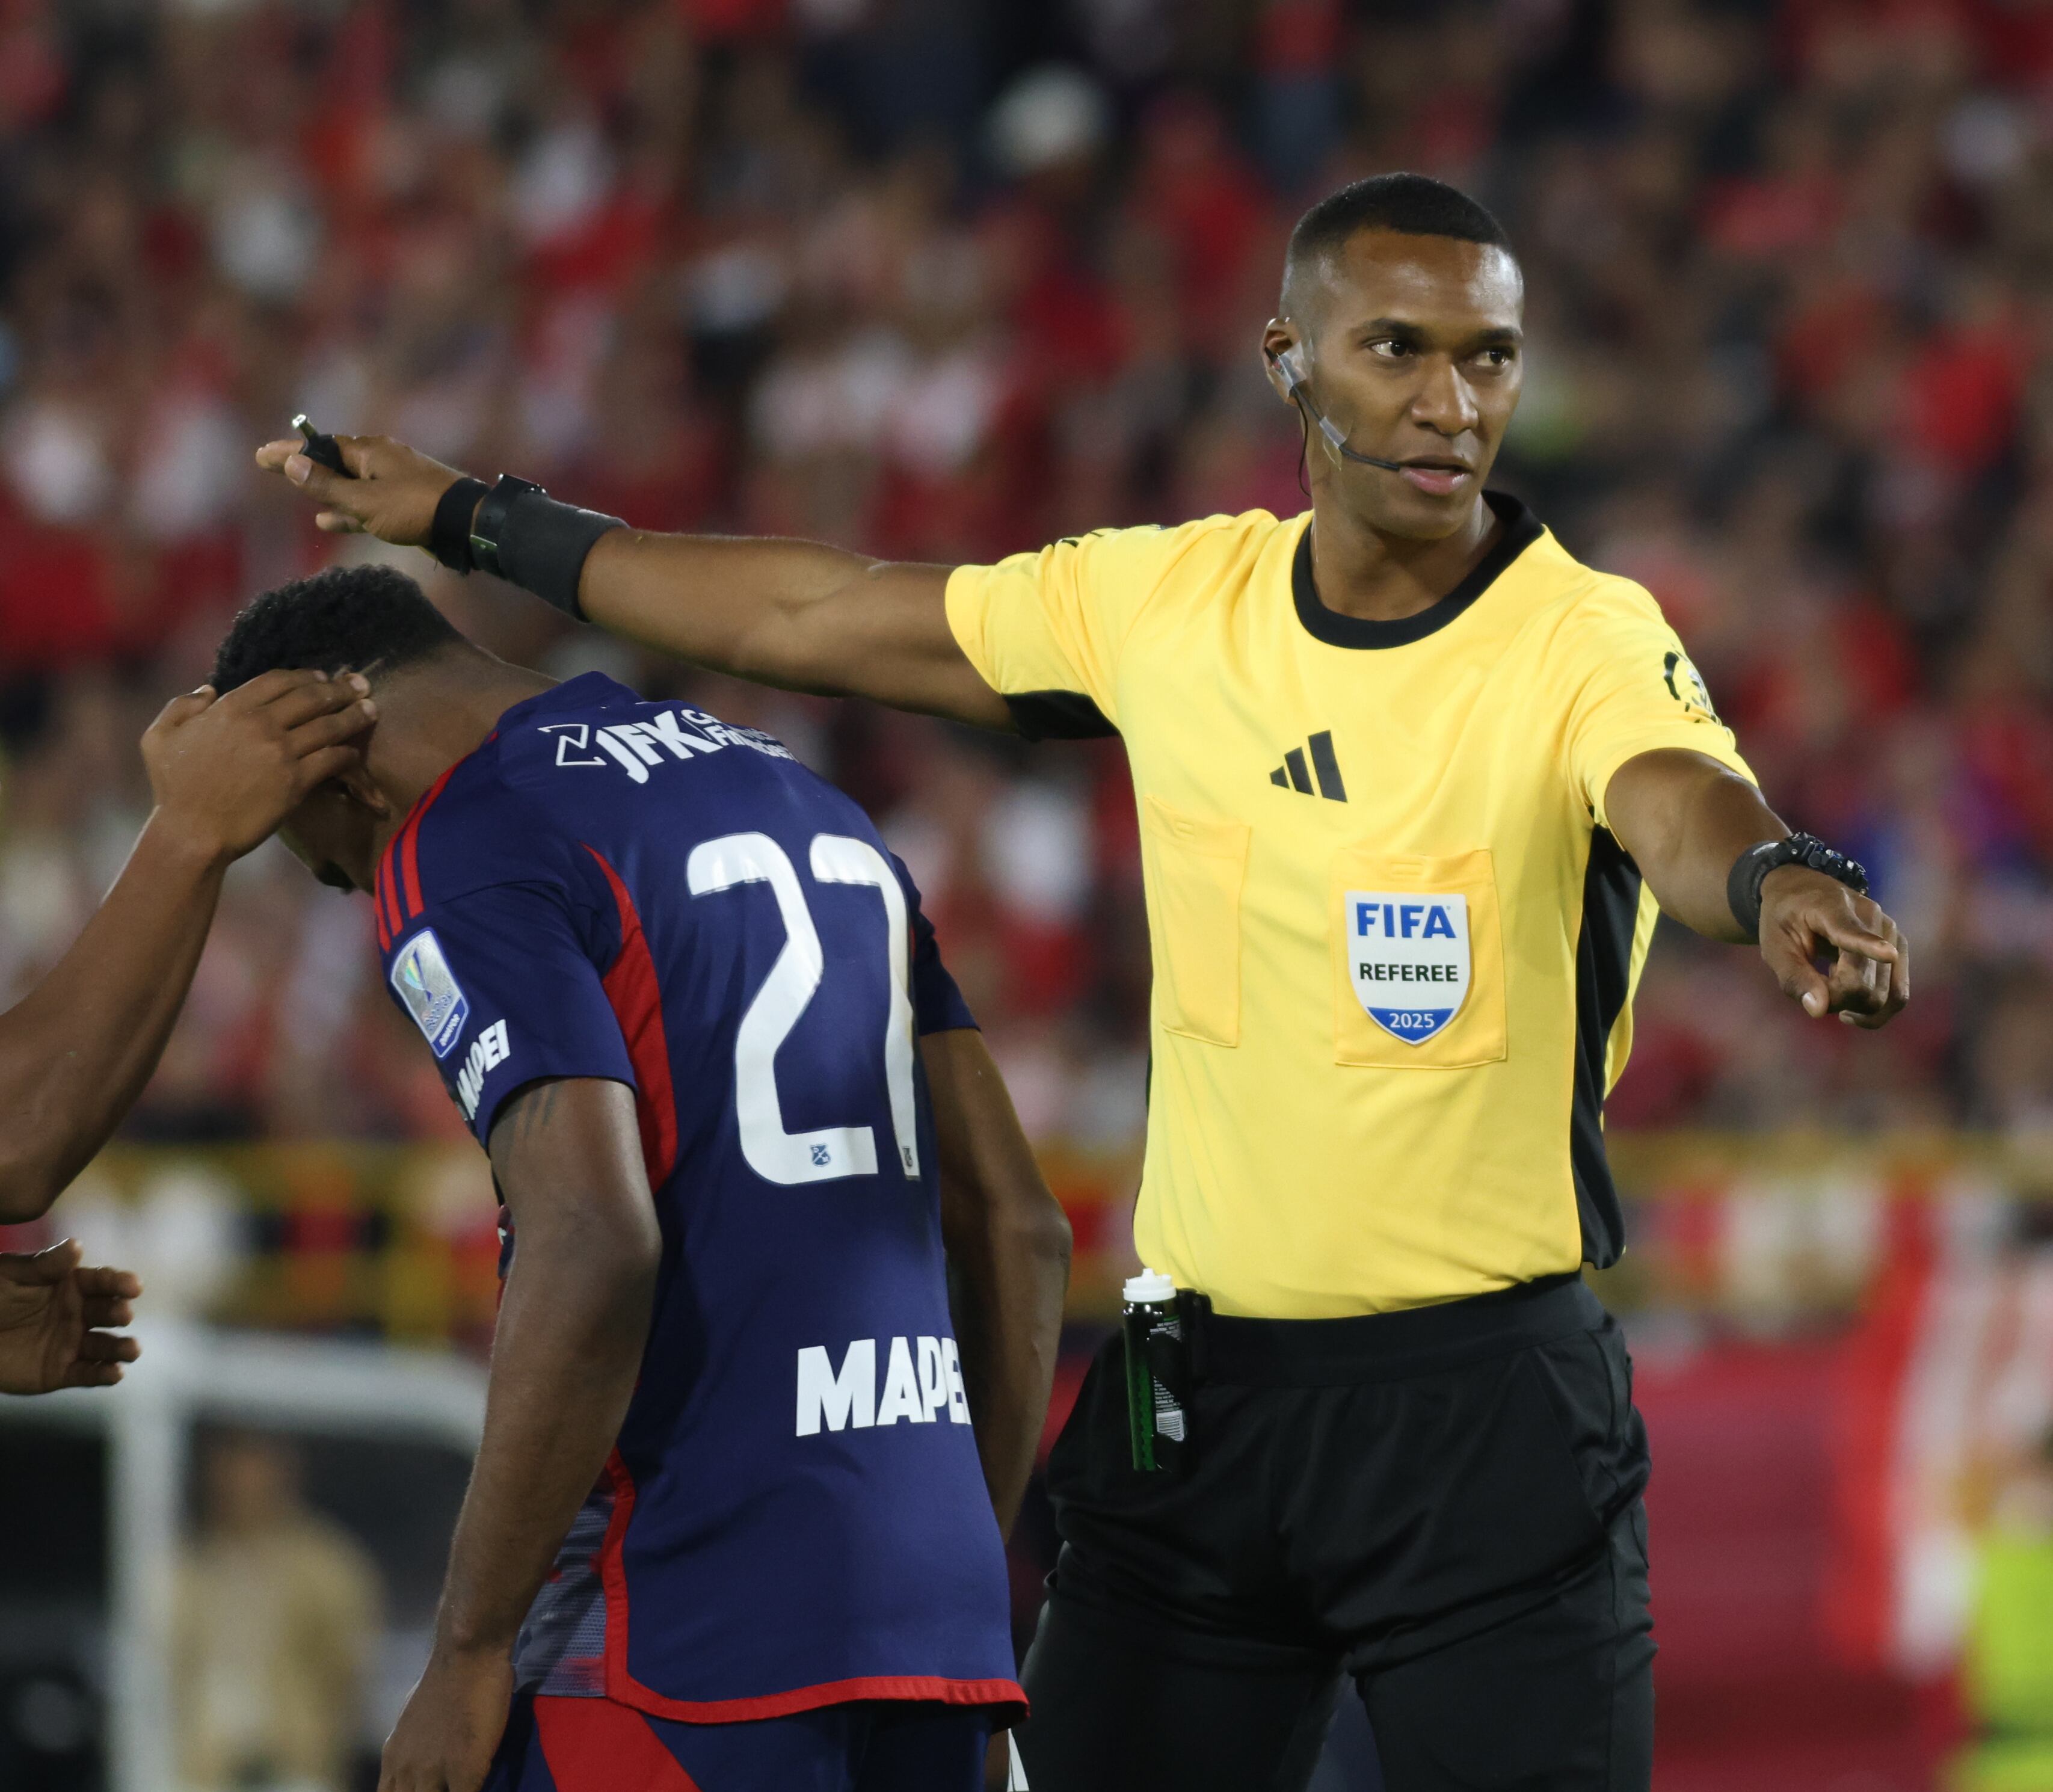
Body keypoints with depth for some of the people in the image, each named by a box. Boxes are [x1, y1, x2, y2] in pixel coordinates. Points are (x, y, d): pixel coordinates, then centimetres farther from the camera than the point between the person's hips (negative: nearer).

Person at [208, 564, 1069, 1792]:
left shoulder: (462, 854, -6)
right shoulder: (812, 800, 19)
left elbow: (595, 1251, -20)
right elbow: (1019, 1228, 18)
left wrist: (469, 1656, -15)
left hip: (692, 1634, -8)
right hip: (929, 1594, 8)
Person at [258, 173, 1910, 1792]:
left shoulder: (1587, 644, -11)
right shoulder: (1167, 602, 3)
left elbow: (1685, 806, -33)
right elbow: (814, 619, 14)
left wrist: (1784, 889, -57)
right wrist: (469, 520, 19)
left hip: (1488, 1410, -4)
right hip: (1195, 1386, 4)